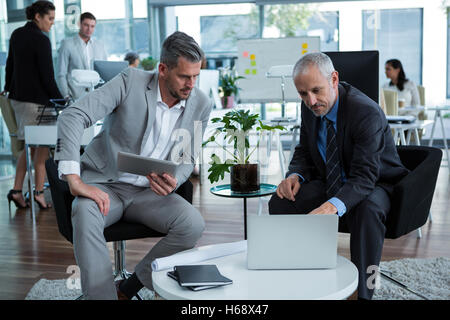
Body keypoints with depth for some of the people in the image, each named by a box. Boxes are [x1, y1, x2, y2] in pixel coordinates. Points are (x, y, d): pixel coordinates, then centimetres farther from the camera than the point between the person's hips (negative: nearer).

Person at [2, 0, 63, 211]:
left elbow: (10, 64, 19)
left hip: (17, 96, 8)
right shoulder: (41, 40, -14)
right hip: (36, 99, -8)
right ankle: (39, 192, 6)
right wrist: (60, 100, -8)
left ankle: (17, 190, 12)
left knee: (31, 145, 14)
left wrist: (8, 88, 29)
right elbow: (47, 76, -15)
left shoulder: (17, 34, 11)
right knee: (43, 145, 3)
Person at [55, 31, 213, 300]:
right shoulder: (131, 82, -13)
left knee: (193, 224, -25)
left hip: (149, 191, 3)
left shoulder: (201, 105, -1)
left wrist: (173, 182, -14)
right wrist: (75, 181, -30)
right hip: (105, 185, -3)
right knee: (85, 214, -36)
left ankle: (128, 289, -9)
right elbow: (72, 116, -20)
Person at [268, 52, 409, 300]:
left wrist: (333, 205, -53)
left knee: (368, 210, -39)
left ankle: (361, 291, -26)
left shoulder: (367, 113, -27)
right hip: (330, 183, 6)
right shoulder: (310, 108, -6)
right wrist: (294, 176, -15)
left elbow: (364, 177, -34)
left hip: (375, 185, -6)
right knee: (280, 202, -14)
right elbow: (304, 151, 9)